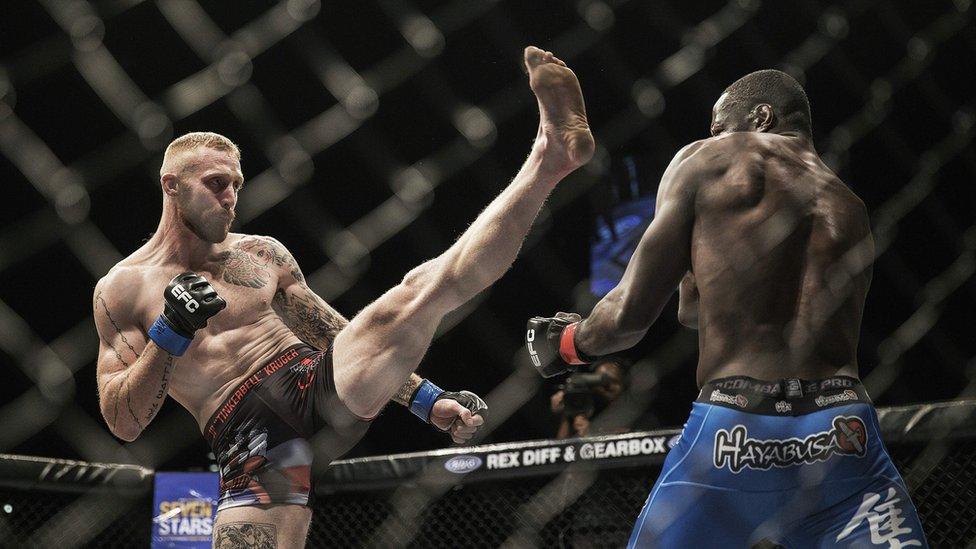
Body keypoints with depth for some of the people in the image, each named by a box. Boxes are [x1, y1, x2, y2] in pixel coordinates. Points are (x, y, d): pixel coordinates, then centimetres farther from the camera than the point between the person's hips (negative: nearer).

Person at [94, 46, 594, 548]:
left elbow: (337, 334, 20)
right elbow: (123, 422, 1)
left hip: (322, 387, 2)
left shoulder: (262, 254, 16)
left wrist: (425, 398, 11)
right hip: (255, 448, -2)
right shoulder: (121, 289, 6)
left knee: (417, 293, -16)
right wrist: (169, 333, -13)